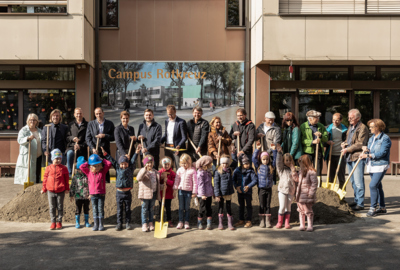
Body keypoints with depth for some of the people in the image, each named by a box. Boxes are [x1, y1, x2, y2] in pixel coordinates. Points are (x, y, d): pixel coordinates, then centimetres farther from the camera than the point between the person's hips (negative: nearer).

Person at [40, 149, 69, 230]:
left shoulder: (64, 168, -1)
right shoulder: (48, 168, 1)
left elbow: (67, 179, 4)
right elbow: (45, 178, 7)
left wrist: (67, 188, 1)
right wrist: (44, 189, 7)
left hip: (61, 191, -1)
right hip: (50, 191, 1)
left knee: (60, 207, 7)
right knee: (52, 207, 7)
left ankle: (59, 222, 17)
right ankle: (53, 222, 16)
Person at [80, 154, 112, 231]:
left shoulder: (103, 172, -1)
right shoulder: (89, 173, 4)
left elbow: (109, 164, -8)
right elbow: (81, 167, -2)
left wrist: (102, 160, 1)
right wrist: (88, 162, 5)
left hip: (101, 194, -2)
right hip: (93, 195, 2)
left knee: (100, 209, 3)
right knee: (95, 210, 7)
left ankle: (101, 224, 8)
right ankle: (96, 224, 13)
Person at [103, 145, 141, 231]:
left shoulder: (130, 169, 2)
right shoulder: (117, 168, 4)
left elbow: (133, 161, 1)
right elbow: (112, 161, 6)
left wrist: (136, 153, -6)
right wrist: (105, 154, 6)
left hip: (127, 193, 0)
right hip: (119, 192, 0)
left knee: (128, 209, 9)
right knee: (119, 209, 6)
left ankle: (128, 223, 18)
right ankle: (119, 223, 13)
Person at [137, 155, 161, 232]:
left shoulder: (155, 172, 11)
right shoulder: (143, 170, -7)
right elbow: (139, 178, -28)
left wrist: (161, 187, 11)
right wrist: (145, 170, -35)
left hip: (153, 193, 5)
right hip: (146, 193, -5)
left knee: (151, 209, 13)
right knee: (144, 209, 1)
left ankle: (151, 223, 22)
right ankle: (144, 224, 8)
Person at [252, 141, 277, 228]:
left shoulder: (271, 166, 5)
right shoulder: (258, 166, 1)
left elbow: (275, 159, 2)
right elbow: (254, 158, -6)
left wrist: (274, 150, -8)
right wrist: (257, 149, -10)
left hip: (269, 188, 1)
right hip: (261, 188, -1)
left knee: (268, 205, 6)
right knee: (262, 205, 5)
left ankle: (268, 221, 10)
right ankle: (262, 221, 11)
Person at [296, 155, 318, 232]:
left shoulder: (311, 172, -18)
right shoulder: (302, 171, 11)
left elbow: (314, 183, -19)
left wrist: (311, 193, -20)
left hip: (307, 197, -8)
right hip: (300, 196, 9)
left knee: (308, 211, 3)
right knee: (301, 211, 13)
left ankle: (310, 226, 14)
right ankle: (302, 225, 23)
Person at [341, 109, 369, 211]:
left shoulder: (362, 128, -10)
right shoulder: (351, 127, 18)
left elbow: (360, 144, -16)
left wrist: (347, 149, -14)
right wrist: (344, 144, 7)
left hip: (358, 157, -9)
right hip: (349, 157, 9)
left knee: (358, 182, -8)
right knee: (353, 181, 14)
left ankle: (360, 204, -4)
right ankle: (356, 200, 25)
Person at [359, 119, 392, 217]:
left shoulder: (385, 138, -10)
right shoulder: (371, 138, 15)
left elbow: (382, 153, -18)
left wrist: (368, 155, -21)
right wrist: (366, 149, -5)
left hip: (380, 166, -8)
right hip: (371, 165, 8)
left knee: (373, 185, -16)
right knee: (377, 186, 13)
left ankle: (373, 208, -9)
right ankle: (382, 208, 22)